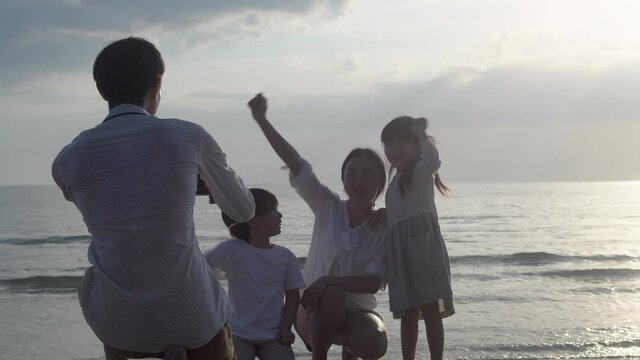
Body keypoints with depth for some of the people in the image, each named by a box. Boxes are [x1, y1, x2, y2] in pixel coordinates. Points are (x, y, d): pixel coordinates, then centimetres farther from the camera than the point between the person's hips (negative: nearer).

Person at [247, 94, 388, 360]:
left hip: (357, 311, 1)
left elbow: (373, 282, -18)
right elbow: (296, 164, -16)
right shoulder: (328, 208, -6)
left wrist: (327, 281, -32)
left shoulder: (384, 229, -8)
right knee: (332, 294, -36)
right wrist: (261, 120, -24)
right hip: (316, 311, -1)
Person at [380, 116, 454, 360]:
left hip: (424, 248, -8)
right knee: (408, 314, 10)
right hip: (401, 253, 8)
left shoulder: (420, 170, -3)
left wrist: (421, 133, -15)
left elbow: (433, 160, -28)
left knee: (431, 312, -9)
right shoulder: (397, 179, 23)